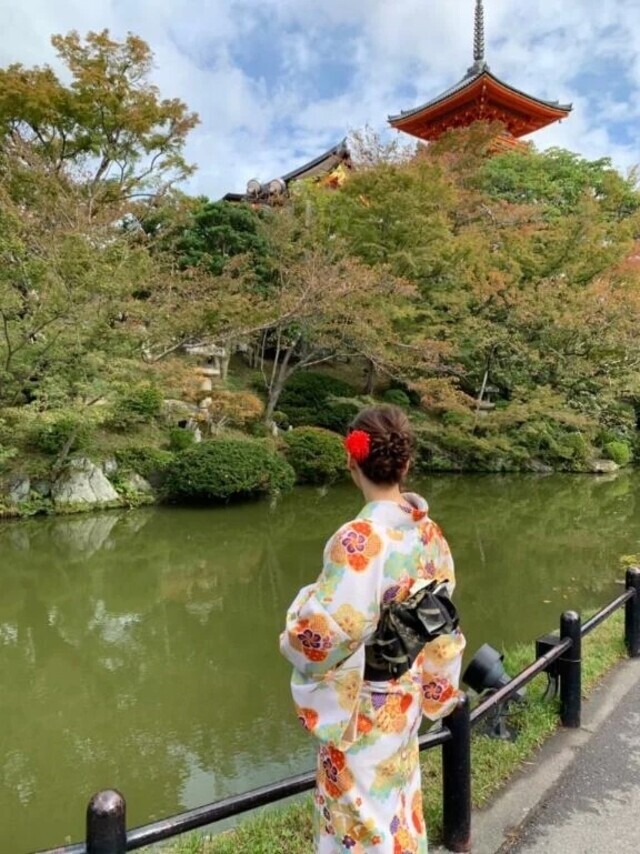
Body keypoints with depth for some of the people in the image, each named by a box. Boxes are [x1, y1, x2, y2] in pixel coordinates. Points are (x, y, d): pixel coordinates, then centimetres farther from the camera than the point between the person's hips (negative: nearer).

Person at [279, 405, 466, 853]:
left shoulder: (359, 539, -29)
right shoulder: (430, 533, -6)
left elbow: (328, 631, -28)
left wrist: (305, 604, -8)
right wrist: (430, 687, 17)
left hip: (363, 704, -7)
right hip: (406, 697, 7)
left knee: (361, 809, 15)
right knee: (395, 797, 27)